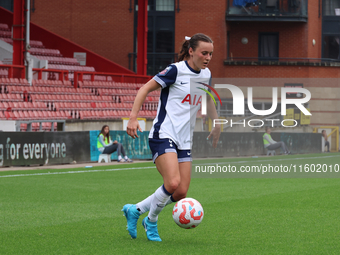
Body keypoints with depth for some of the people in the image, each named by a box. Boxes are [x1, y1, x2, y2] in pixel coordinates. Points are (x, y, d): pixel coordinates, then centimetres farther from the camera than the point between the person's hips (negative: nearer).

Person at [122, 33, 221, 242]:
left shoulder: (206, 75, 9)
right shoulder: (176, 70, -11)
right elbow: (145, 89, -9)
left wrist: (216, 125, 27)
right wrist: (133, 118, -18)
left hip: (185, 141, 7)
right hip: (164, 135, -7)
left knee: (181, 193, -2)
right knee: (172, 183, -24)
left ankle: (135, 210, 19)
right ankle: (151, 222, 2)